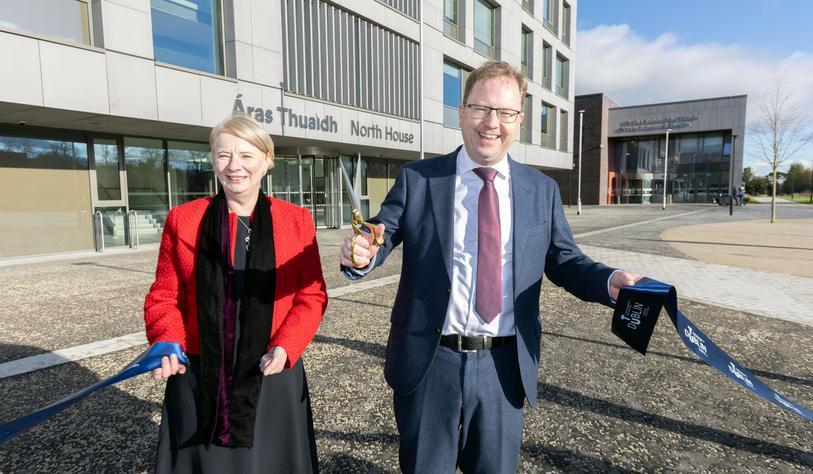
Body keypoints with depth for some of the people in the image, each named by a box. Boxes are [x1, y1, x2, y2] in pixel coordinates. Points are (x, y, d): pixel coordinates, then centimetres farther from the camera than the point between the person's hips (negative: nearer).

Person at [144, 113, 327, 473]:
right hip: (198, 378, 1)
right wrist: (168, 346, -14)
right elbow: (164, 297, 4)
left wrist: (285, 348, -15)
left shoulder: (297, 220, -1)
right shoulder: (182, 220, 0)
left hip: (272, 377, 0)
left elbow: (312, 295, -1)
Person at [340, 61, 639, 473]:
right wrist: (362, 254, -29)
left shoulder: (542, 191, 3)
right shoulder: (416, 180, -3)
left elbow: (564, 261, 6)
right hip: (428, 363, -1)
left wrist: (609, 281, -14)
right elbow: (381, 235, -6)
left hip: (504, 366, 2)